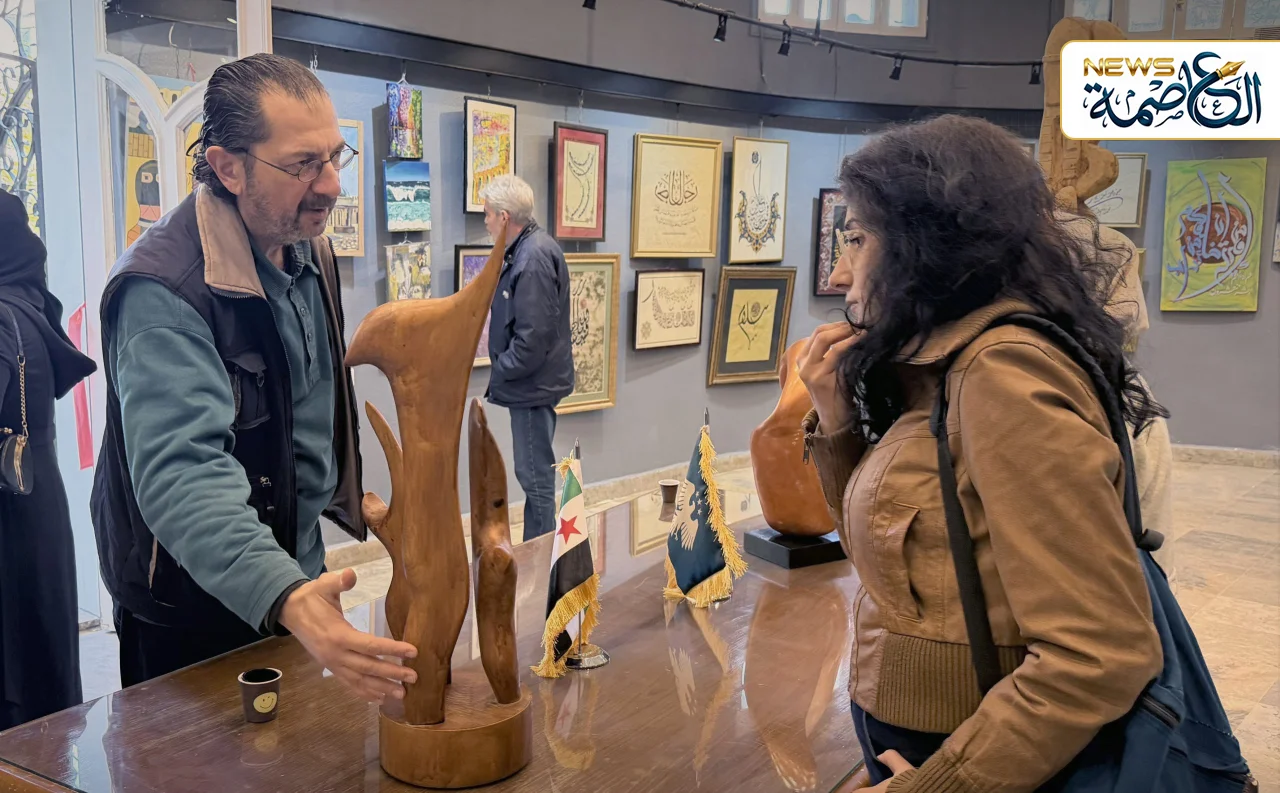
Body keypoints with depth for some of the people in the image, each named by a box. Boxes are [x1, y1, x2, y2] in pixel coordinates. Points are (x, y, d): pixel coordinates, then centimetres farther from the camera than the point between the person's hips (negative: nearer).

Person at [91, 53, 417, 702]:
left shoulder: (310, 251, 0)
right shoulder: (162, 292, -29)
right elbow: (180, 474, -41)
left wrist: (346, 497, 21)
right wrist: (287, 599, -55)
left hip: (298, 583, 8)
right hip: (194, 612, -8)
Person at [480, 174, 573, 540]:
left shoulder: (534, 258, -22)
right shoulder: (526, 249, 9)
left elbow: (533, 336, -25)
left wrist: (501, 370, -13)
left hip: (532, 384, -10)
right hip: (532, 382, 10)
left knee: (535, 475, 0)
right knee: (536, 473, 18)